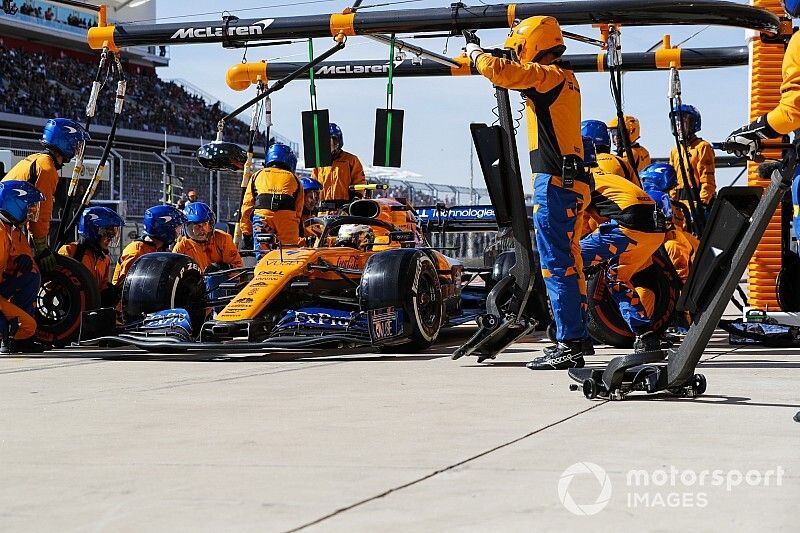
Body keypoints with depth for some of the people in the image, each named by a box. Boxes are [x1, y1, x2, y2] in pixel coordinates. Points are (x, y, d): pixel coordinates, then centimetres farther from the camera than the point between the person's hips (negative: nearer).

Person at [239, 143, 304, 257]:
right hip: (287, 216, 0)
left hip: (262, 214, 0)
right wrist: (295, 236, 25)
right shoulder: (294, 179, 27)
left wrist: (246, 232, 24)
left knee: (262, 257, -1)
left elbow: (247, 206, 21)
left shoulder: (257, 176, 28)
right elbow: (298, 212, 21)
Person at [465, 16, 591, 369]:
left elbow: (499, 72, -20)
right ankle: (577, 337, 24)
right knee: (567, 261, 16)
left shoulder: (548, 75, -10)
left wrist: (473, 50, -1)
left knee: (556, 264, -9)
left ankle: (568, 345, -10)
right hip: (571, 183, 10)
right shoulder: (566, 80, 18)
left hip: (553, 182, -10)